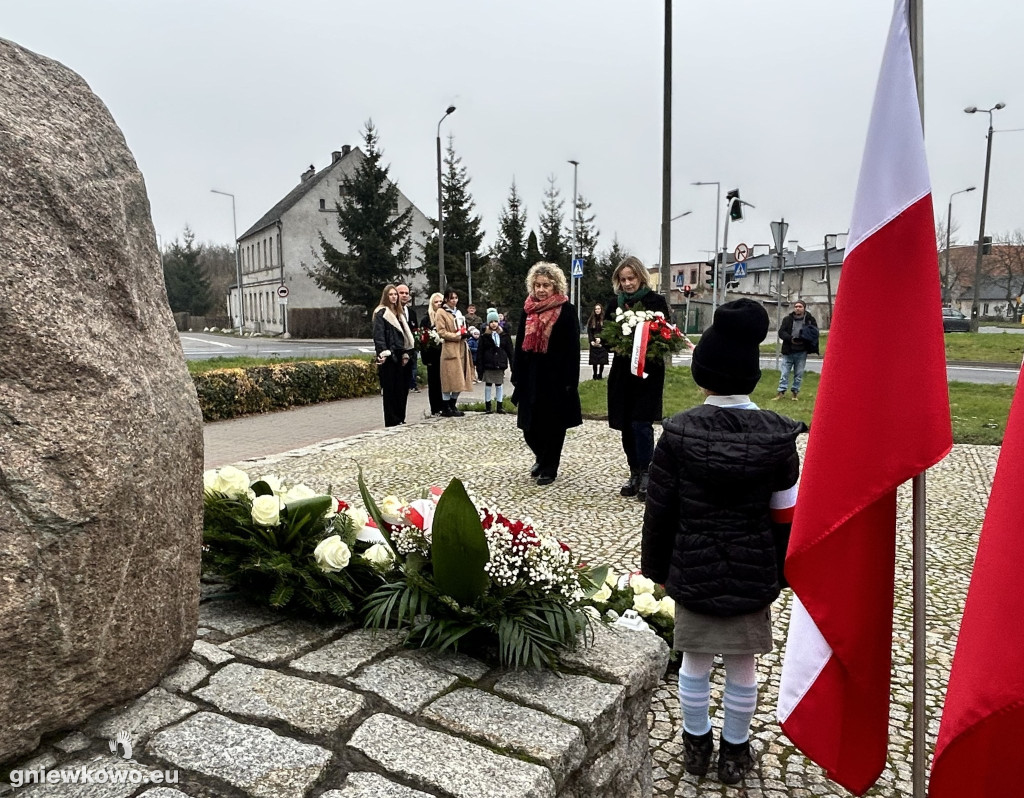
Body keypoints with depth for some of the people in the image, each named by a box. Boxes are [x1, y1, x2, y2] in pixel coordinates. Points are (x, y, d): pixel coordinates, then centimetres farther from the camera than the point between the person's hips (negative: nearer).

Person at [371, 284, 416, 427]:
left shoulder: (399, 313, 20)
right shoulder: (381, 312, -4)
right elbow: (378, 334, -13)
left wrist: (405, 353, 11)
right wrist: (383, 353, -24)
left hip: (399, 356, 7)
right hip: (389, 356, -7)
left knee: (402, 388, 7)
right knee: (390, 388, -4)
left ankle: (400, 419, 15)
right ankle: (391, 421, 0)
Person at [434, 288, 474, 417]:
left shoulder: (458, 312, 21)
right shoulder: (441, 313, -4)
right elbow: (441, 332, -12)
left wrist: (465, 332, 8)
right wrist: (456, 336, -17)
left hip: (461, 349, 8)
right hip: (449, 349, -8)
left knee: (460, 380, 7)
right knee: (449, 378, -6)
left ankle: (452, 406, 17)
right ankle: (446, 408, 1)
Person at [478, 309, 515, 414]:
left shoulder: (504, 335, 6)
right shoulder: (484, 336, 0)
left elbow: (510, 350, 6)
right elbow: (480, 352, -2)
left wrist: (513, 363, 0)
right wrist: (480, 366, -8)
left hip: (500, 364, 1)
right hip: (488, 365, -1)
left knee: (499, 385, 7)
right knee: (488, 384, 6)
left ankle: (500, 405, 14)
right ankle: (487, 406, 14)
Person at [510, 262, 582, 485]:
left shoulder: (566, 311, -6)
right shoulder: (527, 310, 8)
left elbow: (573, 348, -9)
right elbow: (519, 344, 10)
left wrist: (570, 381, -14)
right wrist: (516, 375, 5)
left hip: (556, 377, -4)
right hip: (531, 376, 4)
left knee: (553, 424, 4)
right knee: (530, 424, 8)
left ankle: (549, 468, 18)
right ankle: (541, 458, 33)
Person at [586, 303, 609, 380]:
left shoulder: (605, 319, -2)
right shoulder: (591, 320, 9)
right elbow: (589, 331, 5)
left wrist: (600, 339, -15)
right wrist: (592, 341, -7)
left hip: (602, 343, -2)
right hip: (593, 343, 2)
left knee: (602, 360, -3)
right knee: (594, 360, 1)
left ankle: (600, 375, 3)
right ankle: (595, 375, 7)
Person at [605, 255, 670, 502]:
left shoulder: (656, 301, -2)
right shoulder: (615, 303, 9)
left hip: (648, 370, -4)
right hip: (622, 370, 4)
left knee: (641, 423, -9)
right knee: (626, 425, 7)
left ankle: (645, 476, 2)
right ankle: (634, 474, 19)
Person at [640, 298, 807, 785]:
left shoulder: (678, 433, -13)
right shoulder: (777, 437, -10)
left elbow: (660, 510, -7)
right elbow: (785, 516, -4)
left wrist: (657, 568, 6)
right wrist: (779, 574, 10)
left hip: (692, 569, 0)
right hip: (753, 572, 1)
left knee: (695, 660, 17)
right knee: (742, 665, 16)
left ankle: (696, 743, 35)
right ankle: (735, 752, 33)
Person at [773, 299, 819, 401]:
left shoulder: (810, 320, 1)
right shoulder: (787, 319, 3)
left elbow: (814, 334, 1)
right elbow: (781, 332, -3)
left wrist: (804, 339, -17)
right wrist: (791, 339, -20)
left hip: (801, 352, 0)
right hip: (788, 351, 0)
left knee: (799, 374, 7)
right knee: (784, 373, 2)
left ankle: (795, 391, 20)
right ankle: (781, 391, 8)